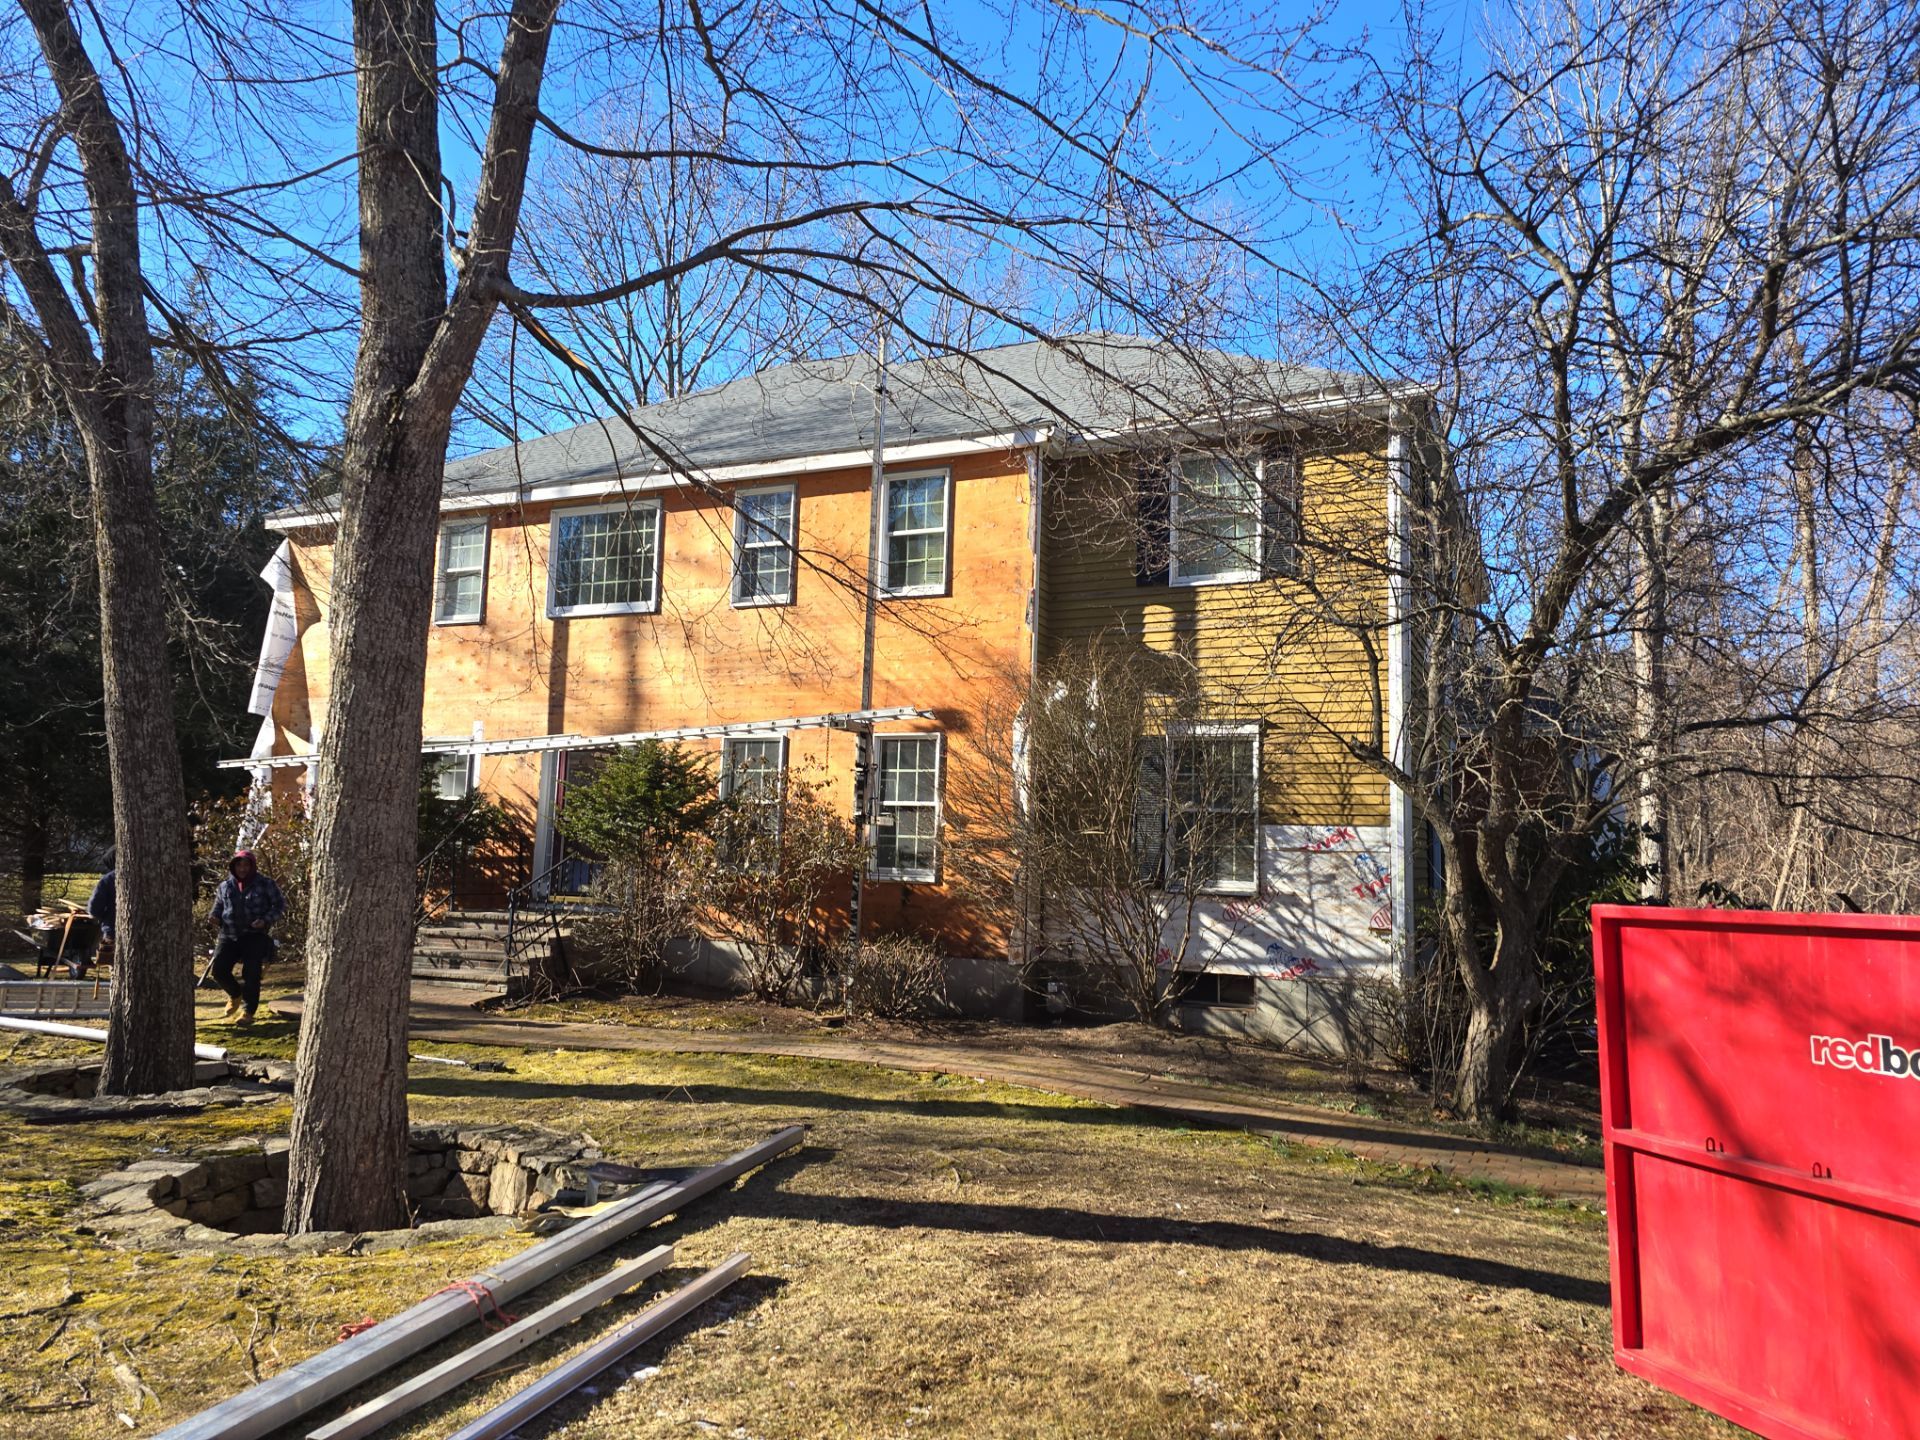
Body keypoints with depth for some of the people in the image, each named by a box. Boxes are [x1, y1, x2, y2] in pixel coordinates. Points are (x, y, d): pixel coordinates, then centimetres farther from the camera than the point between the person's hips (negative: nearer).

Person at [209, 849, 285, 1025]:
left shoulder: (265, 884, -2)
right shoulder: (225, 886, 9)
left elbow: (280, 904, 3)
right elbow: (219, 903, 26)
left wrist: (266, 920, -12)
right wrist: (216, 916, 4)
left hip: (254, 936, -3)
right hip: (229, 936, 4)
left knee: (251, 973, -10)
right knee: (218, 970, -8)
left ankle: (248, 1011, 3)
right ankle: (235, 995, 22)